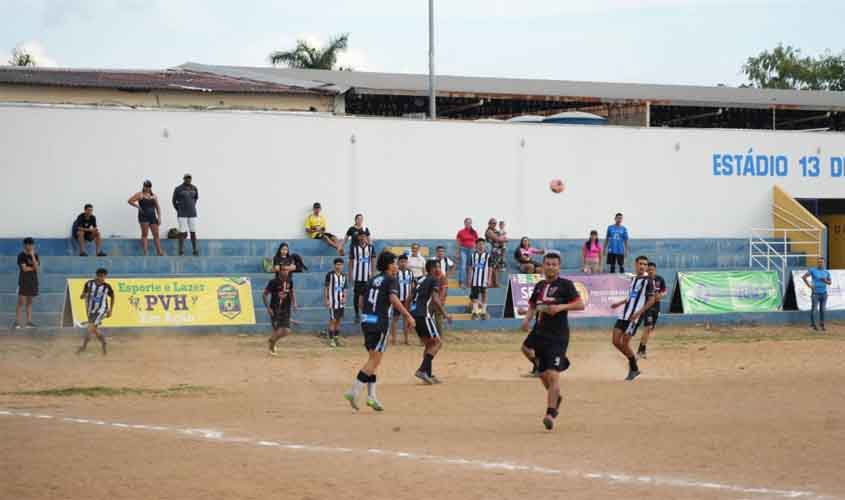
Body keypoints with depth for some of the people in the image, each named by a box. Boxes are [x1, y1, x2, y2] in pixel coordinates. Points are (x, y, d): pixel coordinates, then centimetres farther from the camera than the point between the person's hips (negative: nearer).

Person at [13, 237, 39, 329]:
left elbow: (37, 267, -7)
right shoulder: (21, 256, -5)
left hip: (33, 281, 5)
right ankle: (17, 321, -7)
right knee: (21, 301, -8)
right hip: (23, 281, -5)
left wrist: (32, 256, -11)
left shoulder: (35, 255, 7)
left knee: (29, 301, 9)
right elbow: (24, 268, -14)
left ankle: (29, 321, 11)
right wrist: (33, 268, -4)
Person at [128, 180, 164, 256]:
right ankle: (145, 253, -7)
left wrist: (159, 217, 5)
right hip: (143, 216, -5)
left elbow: (157, 207, 14)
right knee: (144, 234, -6)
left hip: (152, 216, 5)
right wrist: (138, 206, -9)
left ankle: (159, 252, 5)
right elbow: (130, 201, -5)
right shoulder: (140, 195, 1)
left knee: (156, 234, 2)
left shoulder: (153, 196, 14)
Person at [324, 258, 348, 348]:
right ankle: (331, 340, 1)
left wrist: (344, 298, -5)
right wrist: (326, 299, -10)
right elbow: (326, 287, -5)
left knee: (339, 320, 10)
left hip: (340, 302, 5)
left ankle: (336, 338, 20)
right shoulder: (330, 274, -7)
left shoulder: (343, 276, 8)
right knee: (332, 320, -4)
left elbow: (344, 289, 12)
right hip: (332, 301, -5)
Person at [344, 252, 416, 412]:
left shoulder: (372, 280, 17)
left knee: (373, 358, 13)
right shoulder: (391, 280, -3)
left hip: (366, 321, 7)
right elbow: (393, 299, -19)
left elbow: (362, 302, 18)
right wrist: (408, 316, -19)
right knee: (375, 360, -6)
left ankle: (371, 395, 8)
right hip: (381, 322, -7)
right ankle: (354, 392, -15)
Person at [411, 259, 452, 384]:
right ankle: (422, 370, -15)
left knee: (429, 344, 17)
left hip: (414, 313, 9)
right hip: (424, 315, -9)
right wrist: (445, 314, -13)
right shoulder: (434, 280, -5)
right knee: (438, 342, -4)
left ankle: (428, 374, 15)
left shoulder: (420, 279, 20)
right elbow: (435, 299, -17)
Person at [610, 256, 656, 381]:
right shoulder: (634, 279, 15)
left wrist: (638, 313, -20)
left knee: (625, 343, -9)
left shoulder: (648, 281, -8)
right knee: (616, 341, 2)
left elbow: (651, 300, -13)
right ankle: (631, 360, 22)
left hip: (634, 317, -7)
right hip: (624, 314, 7)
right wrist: (619, 303, 25)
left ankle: (634, 369, 7)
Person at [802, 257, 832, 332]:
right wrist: (809, 286, -9)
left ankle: (822, 324, 15)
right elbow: (803, 277, -6)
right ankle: (813, 324, 9)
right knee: (814, 309, -3)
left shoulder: (826, 272, 8)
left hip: (824, 293, 3)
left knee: (822, 309, 5)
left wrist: (825, 281, -10)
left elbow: (830, 282, 13)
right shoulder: (813, 270, -3)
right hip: (815, 293, -3)